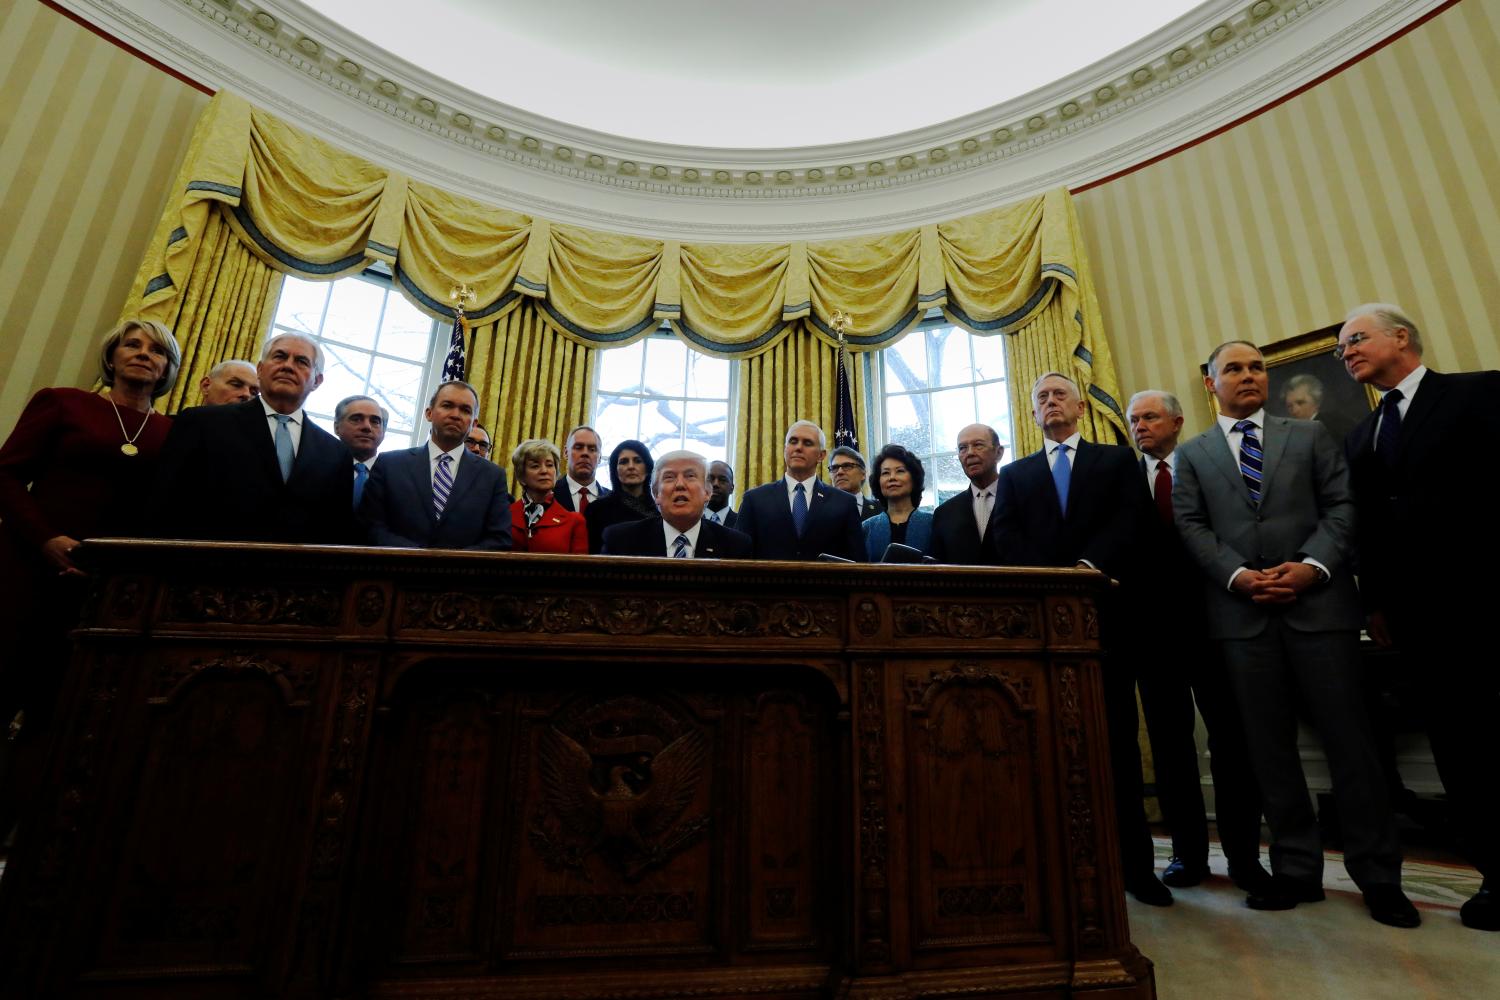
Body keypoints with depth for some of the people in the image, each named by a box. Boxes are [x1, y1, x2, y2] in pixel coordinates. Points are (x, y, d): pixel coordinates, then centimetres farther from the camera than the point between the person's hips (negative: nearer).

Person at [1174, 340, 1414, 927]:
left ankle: (1378, 874, 18)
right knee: (1269, 745, 5)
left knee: (1348, 735, 3)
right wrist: (1236, 574, -12)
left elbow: (1342, 505, 4)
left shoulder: (1311, 435, 15)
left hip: (1319, 601, 0)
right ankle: (1297, 868, 15)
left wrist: (1313, 565, -12)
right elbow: (1192, 526, 3)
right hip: (1241, 611, 0)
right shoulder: (1192, 455, 13)